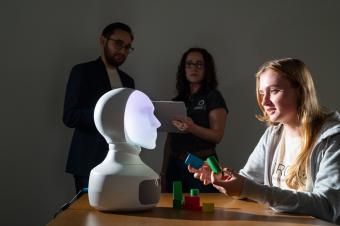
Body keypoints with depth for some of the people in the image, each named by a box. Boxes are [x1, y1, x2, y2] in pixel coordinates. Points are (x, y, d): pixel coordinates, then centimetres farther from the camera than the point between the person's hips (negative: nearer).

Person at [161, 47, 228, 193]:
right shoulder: (177, 100, 15)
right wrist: (164, 171, 11)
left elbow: (217, 135, -10)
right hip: (175, 164, 5)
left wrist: (193, 128, -28)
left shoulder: (213, 97, 0)